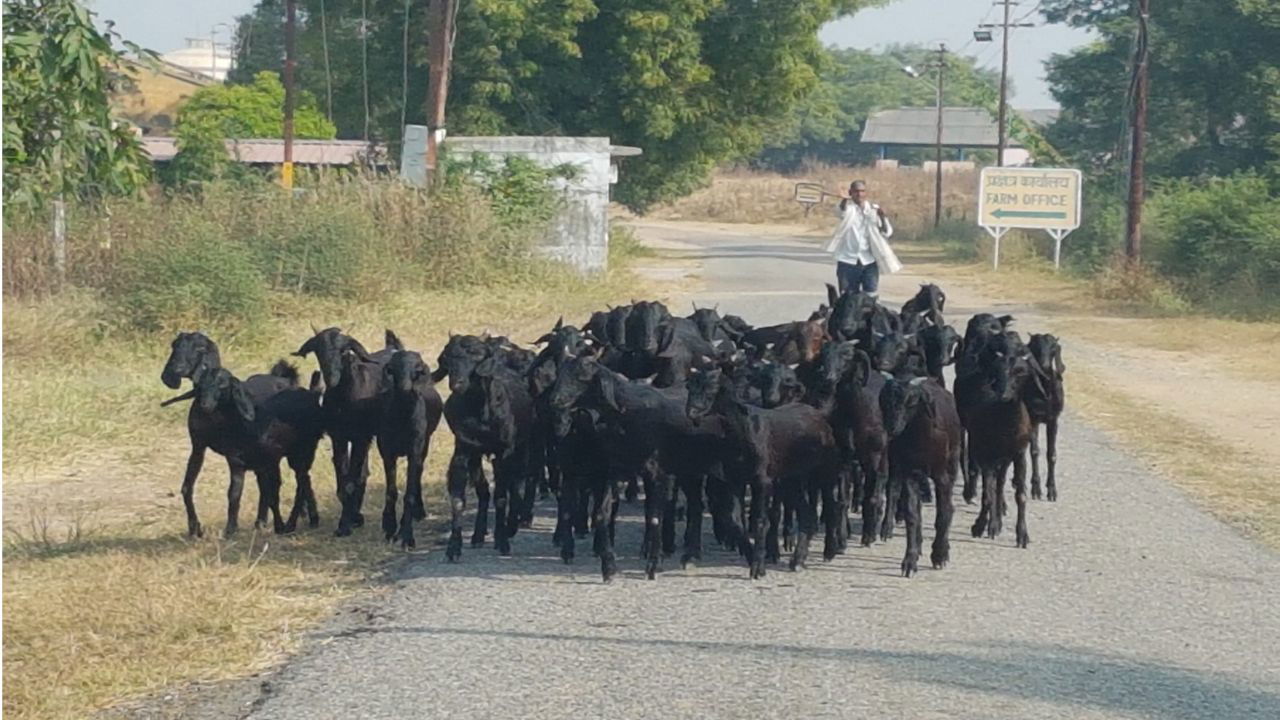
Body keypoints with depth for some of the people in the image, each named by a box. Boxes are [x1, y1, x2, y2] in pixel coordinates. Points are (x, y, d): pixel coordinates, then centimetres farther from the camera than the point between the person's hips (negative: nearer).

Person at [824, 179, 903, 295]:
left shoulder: (874, 210, 6)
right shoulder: (847, 207, 0)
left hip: (869, 261, 2)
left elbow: (887, 233, 1)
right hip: (848, 260, -1)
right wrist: (844, 200, -48)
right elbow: (841, 212, -26)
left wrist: (883, 217, -18)